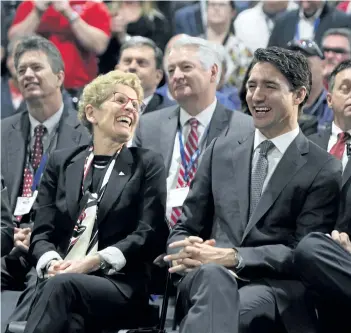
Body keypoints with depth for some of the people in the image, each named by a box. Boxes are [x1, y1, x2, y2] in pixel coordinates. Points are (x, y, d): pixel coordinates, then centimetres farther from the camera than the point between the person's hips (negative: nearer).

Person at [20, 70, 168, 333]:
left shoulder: (148, 165, 13)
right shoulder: (61, 162, 21)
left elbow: (150, 234, 2)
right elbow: (42, 232, 14)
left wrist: (93, 262, -12)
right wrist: (52, 263, -12)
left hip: (119, 284, -2)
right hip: (60, 279, 2)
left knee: (61, 285, -38)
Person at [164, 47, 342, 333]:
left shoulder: (324, 170, 8)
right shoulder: (221, 149, 21)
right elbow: (185, 229, 20)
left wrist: (233, 257, -16)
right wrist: (185, 254, -6)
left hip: (277, 289, -3)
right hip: (211, 277, 3)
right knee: (213, 277, -38)